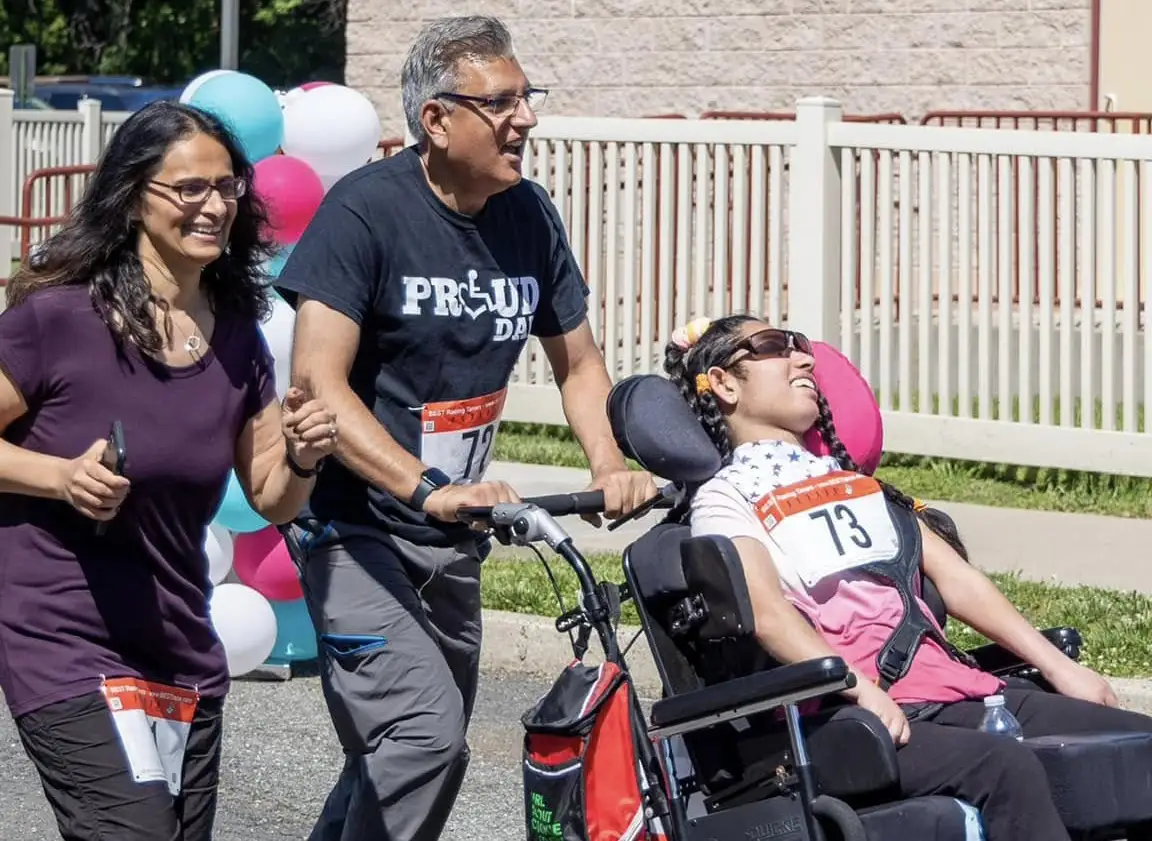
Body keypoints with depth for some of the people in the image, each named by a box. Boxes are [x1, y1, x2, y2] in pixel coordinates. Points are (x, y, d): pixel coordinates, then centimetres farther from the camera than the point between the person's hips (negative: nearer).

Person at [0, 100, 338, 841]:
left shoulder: (236, 336, 5)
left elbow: (272, 499, 11)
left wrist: (302, 459, -10)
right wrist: (62, 476, -21)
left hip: (184, 660, 6)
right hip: (65, 649, -6)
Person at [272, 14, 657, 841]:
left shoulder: (529, 216, 2)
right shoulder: (367, 211, -17)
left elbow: (578, 363, 12)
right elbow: (320, 384, -24)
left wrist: (610, 466, -8)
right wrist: (429, 489, -35)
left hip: (452, 538, 7)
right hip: (359, 525, -7)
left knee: (405, 753, 15)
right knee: (427, 733, -23)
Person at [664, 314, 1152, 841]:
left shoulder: (848, 477, 31)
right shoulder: (723, 497, 9)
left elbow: (954, 576, 24)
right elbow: (767, 611, -10)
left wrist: (1059, 667, 14)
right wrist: (863, 690, -26)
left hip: (950, 686, 7)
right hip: (844, 712, -7)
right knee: (1006, 769, -36)